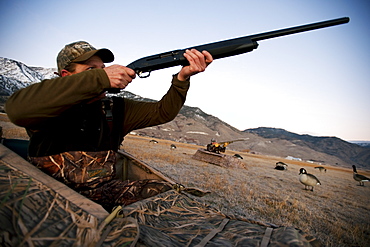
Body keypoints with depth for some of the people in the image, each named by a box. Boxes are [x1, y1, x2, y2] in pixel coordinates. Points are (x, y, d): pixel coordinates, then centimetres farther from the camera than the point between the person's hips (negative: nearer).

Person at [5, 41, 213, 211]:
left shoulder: (115, 109, 6)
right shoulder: (51, 105, -7)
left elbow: (162, 112, 3)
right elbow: (17, 108, -31)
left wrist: (183, 77, -15)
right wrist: (99, 79, -32)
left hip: (104, 190, 6)